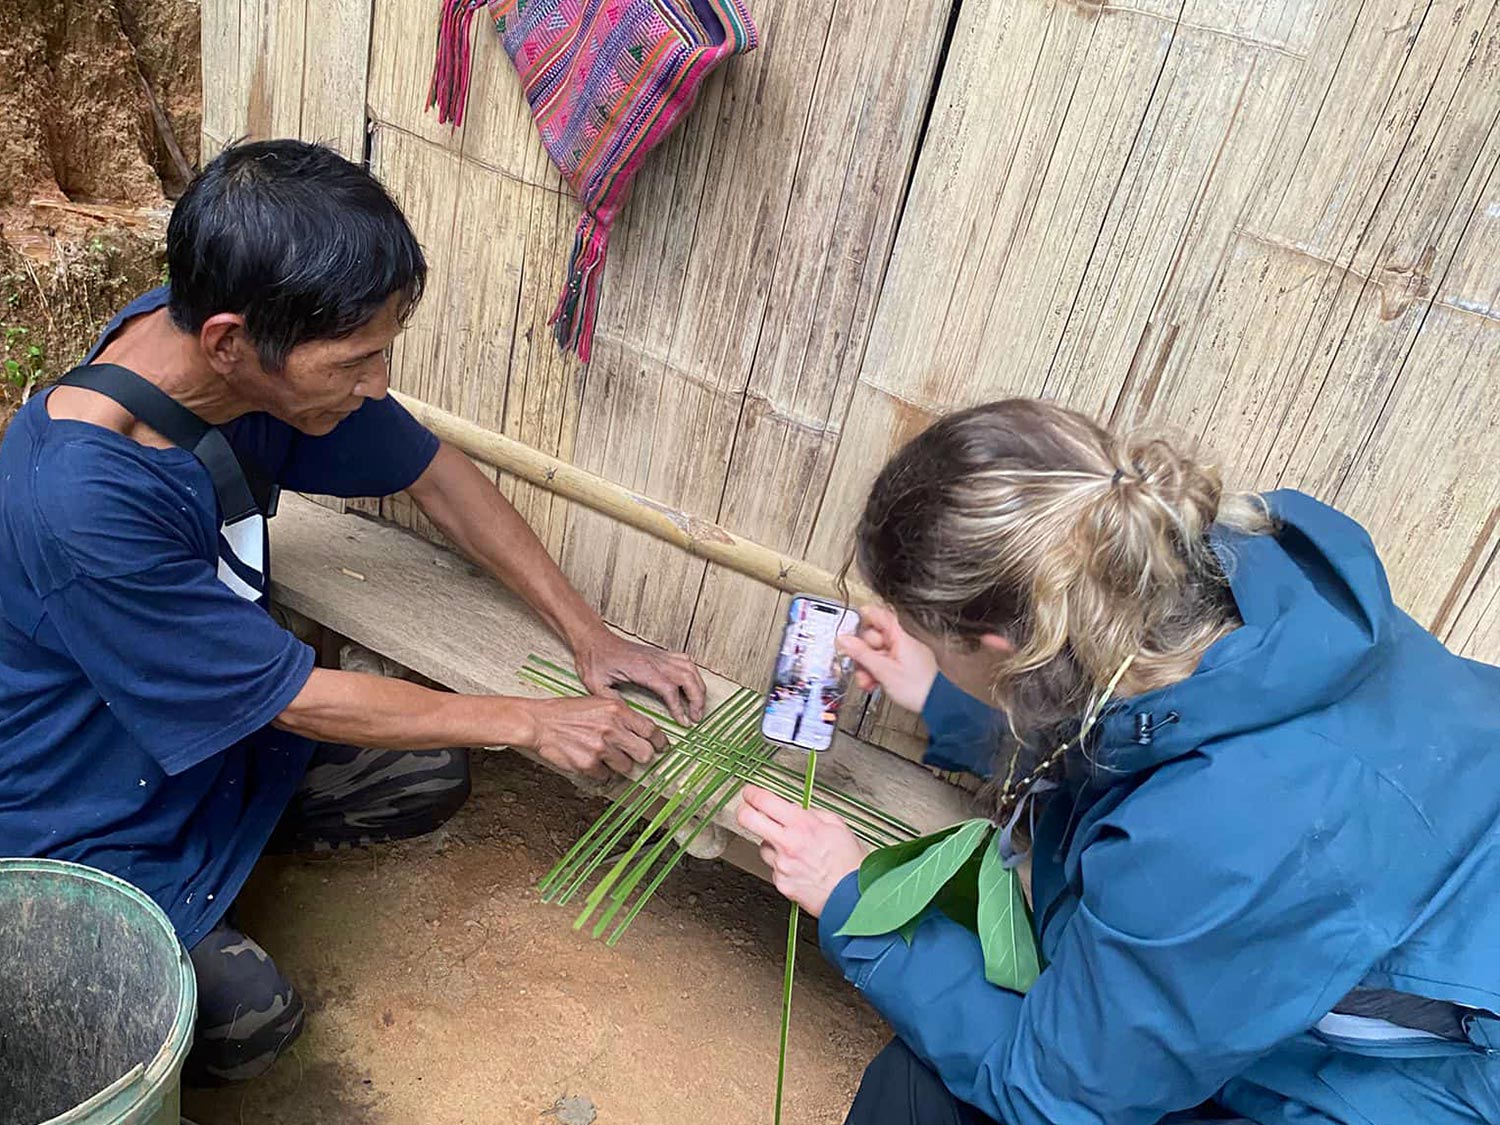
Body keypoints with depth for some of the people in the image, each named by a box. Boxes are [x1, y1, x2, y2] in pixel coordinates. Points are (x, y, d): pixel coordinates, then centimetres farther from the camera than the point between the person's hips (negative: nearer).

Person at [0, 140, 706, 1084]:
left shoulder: (261, 350, -19)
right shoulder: (81, 502, -39)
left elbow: (431, 472, -4)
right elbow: (297, 699, -27)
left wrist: (589, 634, -6)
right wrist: (530, 722, -18)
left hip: (220, 722, 6)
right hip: (76, 810, -6)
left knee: (429, 779, -2)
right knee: (248, 1016, -17)